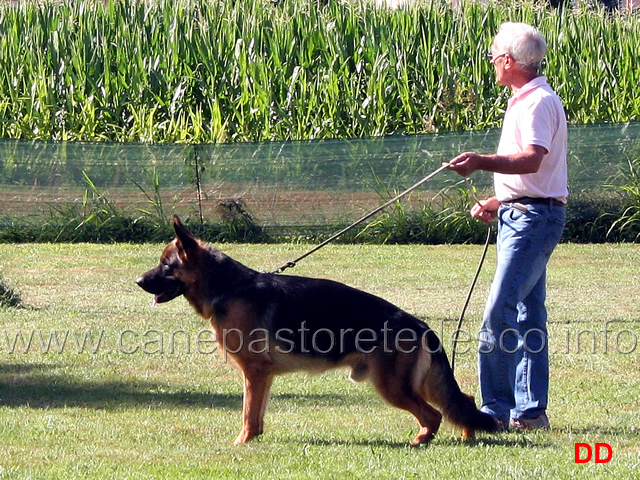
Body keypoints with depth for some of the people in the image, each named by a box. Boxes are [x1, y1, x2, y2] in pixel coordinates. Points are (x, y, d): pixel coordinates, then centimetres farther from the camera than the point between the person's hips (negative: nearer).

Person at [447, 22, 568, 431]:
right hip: (519, 215, 11)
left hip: (534, 217, -11)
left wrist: (481, 163, -43)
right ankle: (531, 410, 12)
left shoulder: (539, 102, -14)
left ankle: (498, 409, -14)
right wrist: (498, 203, 23)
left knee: (500, 315, -15)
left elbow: (532, 160, -30)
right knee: (528, 316, 10)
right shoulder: (525, 101, 19)